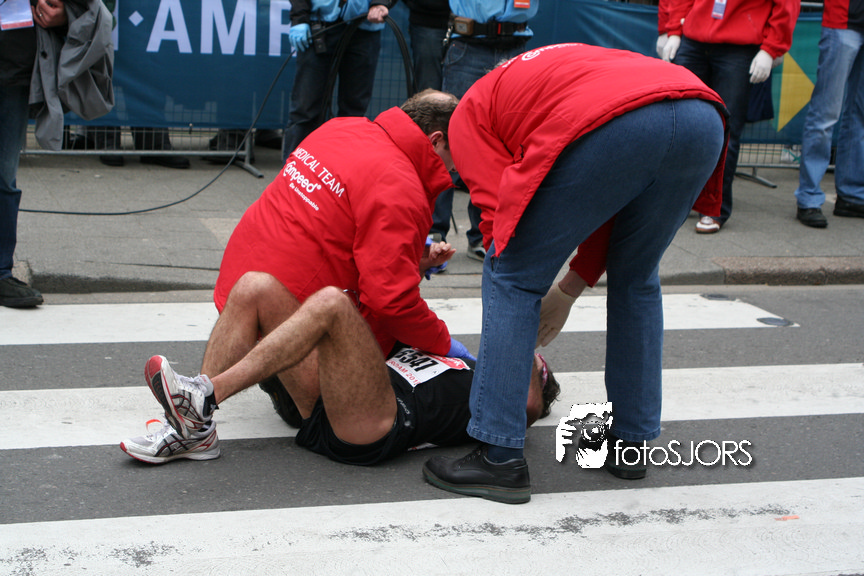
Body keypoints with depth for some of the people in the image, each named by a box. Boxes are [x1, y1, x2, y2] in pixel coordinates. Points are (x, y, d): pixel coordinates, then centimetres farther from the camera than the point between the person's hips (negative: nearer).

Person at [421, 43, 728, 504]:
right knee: (636, 280, 28)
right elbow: (610, 211, 38)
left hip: (612, 128, -7)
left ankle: (500, 459, 9)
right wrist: (568, 290, 41)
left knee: (512, 279, 10)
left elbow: (499, 209, 12)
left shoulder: (468, 114, 25)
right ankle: (631, 440, 33)